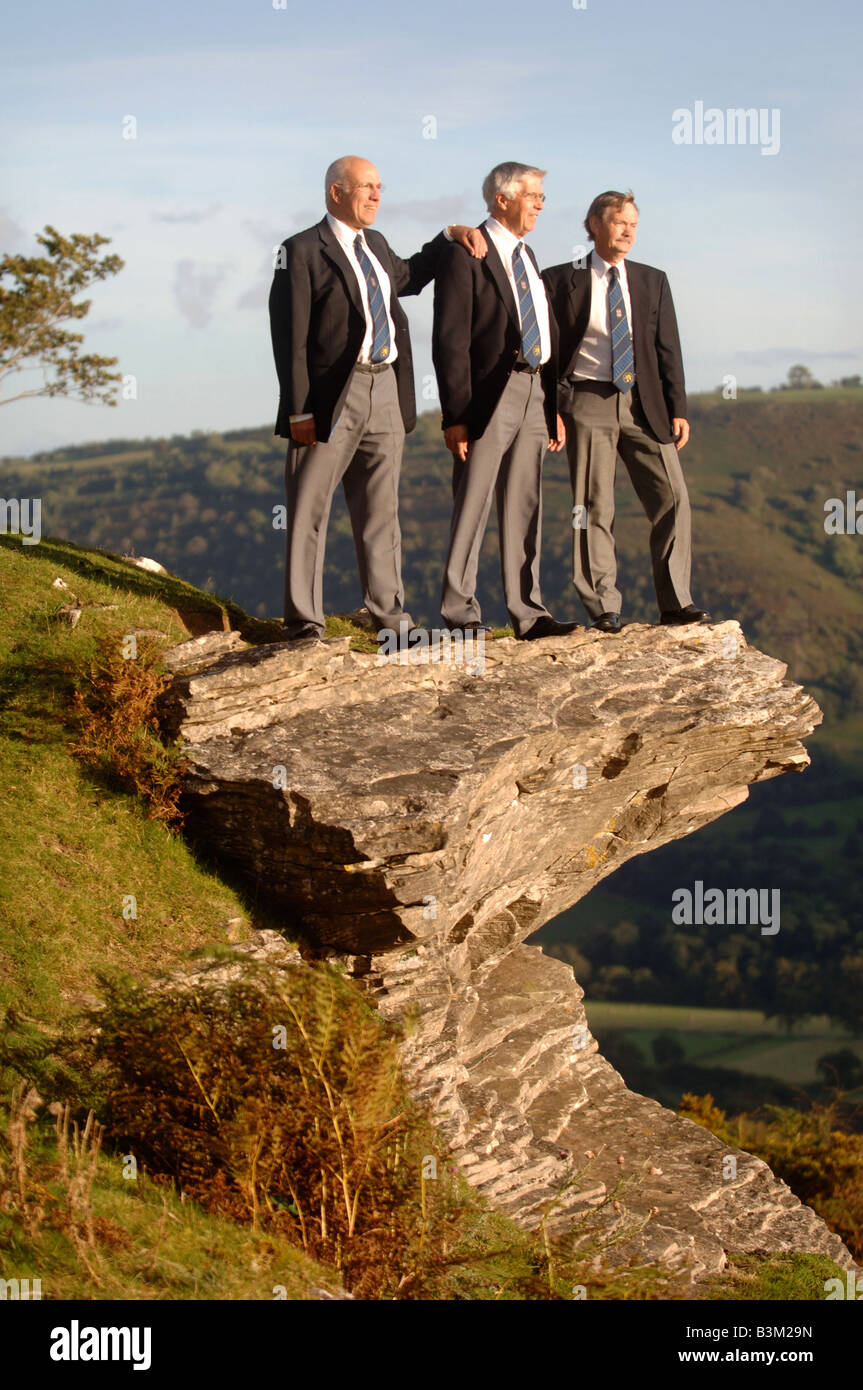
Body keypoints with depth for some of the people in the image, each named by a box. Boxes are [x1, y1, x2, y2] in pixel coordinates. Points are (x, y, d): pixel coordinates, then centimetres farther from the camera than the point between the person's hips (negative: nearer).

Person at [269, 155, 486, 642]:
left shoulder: (376, 244, 16)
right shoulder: (303, 251, -7)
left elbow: (408, 277, 39)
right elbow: (290, 337, -11)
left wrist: (450, 236, 25)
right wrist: (298, 411, -17)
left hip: (387, 392, 7)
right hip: (334, 396, -7)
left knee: (381, 508, 14)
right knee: (310, 509, -2)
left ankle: (389, 610, 23)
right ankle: (304, 621, 3)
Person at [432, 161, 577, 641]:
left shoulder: (526, 257, 19)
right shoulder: (466, 254, -7)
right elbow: (450, 340, -12)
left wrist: (555, 404, 15)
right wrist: (455, 415, -17)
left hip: (534, 392, 8)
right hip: (489, 394, -8)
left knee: (525, 507, 9)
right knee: (473, 505, -4)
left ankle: (528, 613, 13)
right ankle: (461, 614, 2)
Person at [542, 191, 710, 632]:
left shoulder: (652, 281, 14)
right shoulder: (560, 281, 4)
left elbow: (667, 348, 11)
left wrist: (678, 408, 3)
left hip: (644, 405, 3)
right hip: (588, 402, -3)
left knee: (673, 498, -5)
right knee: (594, 507, -3)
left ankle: (674, 602, 2)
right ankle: (603, 608, 4)